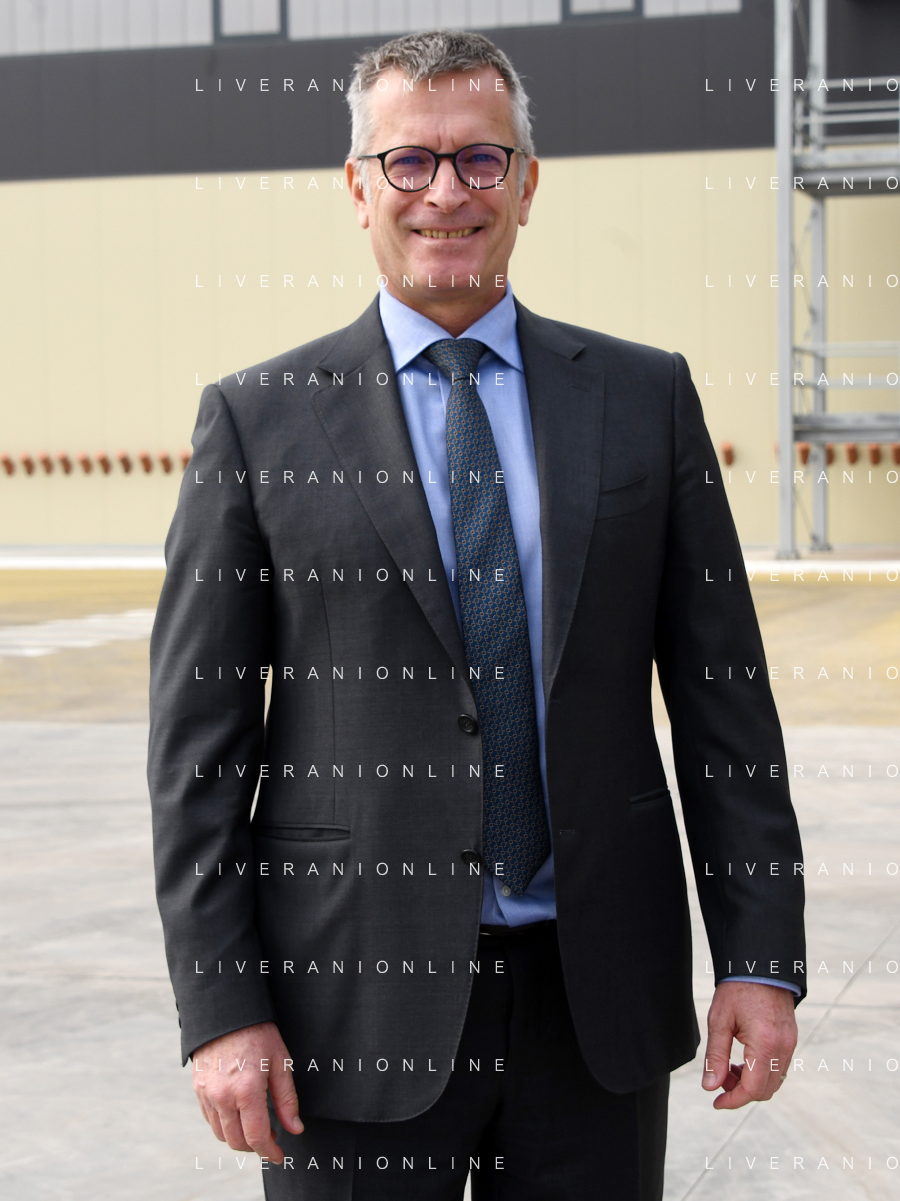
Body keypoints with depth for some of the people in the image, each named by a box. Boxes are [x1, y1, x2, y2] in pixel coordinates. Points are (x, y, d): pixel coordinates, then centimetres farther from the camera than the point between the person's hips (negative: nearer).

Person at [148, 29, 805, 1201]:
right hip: (359, 1006, -2)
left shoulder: (645, 398, 6)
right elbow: (198, 738, -1)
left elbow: (724, 695, 5)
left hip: (601, 1007, 2)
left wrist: (761, 961, 0)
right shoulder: (259, 421, 0)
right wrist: (220, 1009, -8)